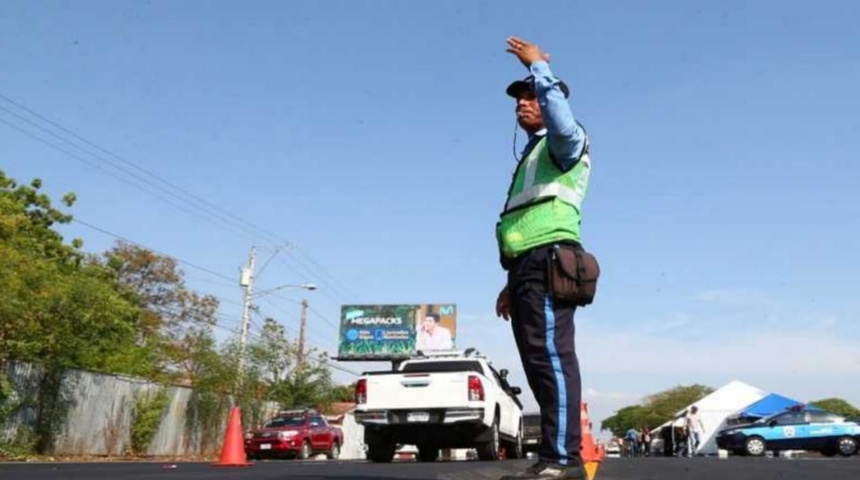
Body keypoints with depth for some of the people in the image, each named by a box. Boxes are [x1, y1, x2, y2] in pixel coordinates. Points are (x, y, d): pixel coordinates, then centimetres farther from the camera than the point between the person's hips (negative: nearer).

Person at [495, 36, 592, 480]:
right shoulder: (531, 158, 33)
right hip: (528, 267, 10)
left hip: (547, 264, -10)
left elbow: (563, 126, -24)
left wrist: (538, 66, -15)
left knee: (552, 357, -18)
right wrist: (512, 283, 24)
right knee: (539, 362, 5)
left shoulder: (564, 144, 5)